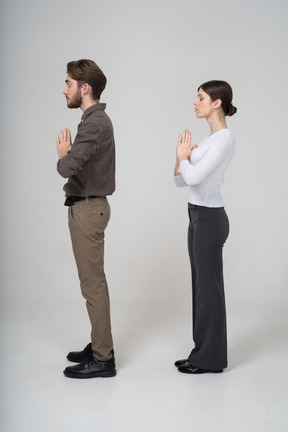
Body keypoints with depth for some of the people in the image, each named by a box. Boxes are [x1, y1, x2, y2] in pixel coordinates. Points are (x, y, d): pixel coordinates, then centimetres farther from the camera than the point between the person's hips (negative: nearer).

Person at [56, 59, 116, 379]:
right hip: (87, 206, 10)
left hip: (87, 210, -10)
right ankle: (99, 345, 27)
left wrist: (63, 155, -7)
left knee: (93, 283, -4)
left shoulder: (95, 124, -19)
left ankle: (102, 359, 6)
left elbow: (67, 167, -27)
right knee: (92, 281, 15)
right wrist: (68, 155, 0)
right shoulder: (96, 120, 14)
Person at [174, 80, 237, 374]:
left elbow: (194, 176, -25)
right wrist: (182, 156, -3)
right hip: (198, 217, 10)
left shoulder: (224, 138, -15)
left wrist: (184, 156, -6)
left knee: (209, 286, -1)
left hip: (209, 218, -10)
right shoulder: (209, 138, 14)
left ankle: (211, 358, 12)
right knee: (201, 285, 14)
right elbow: (180, 180, 16)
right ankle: (203, 353, 24)